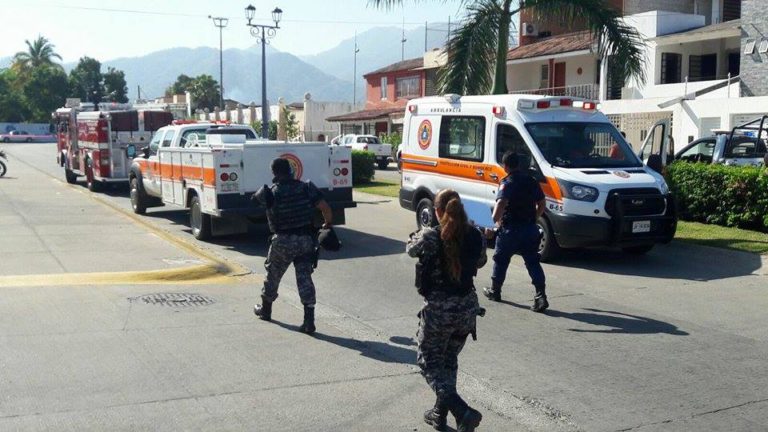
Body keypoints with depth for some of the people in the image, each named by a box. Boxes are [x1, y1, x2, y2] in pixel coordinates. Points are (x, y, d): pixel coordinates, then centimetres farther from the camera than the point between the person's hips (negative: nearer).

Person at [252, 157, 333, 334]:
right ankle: (309, 321, -4)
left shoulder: (271, 192, -8)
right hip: (305, 240, 2)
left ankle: (265, 310, 39)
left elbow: (257, 198, 13)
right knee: (304, 278, 3)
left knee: (273, 275, 20)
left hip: (283, 241, -1)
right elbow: (326, 208, -5)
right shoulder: (306, 188, -3)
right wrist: (328, 224, 13)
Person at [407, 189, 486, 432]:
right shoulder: (476, 236, -4)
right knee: (449, 361, 23)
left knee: (429, 362, 9)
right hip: (468, 308, 5)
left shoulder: (431, 237, -16)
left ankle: (462, 411, -9)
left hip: (439, 310, -5)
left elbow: (411, 249, 5)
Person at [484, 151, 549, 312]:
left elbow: (501, 203, -29)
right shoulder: (531, 181, 8)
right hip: (530, 229, 5)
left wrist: (496, 219, -16)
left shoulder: (507, 183, -12)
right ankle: (541, 296, -8)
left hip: (510, 230, -5)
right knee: (533, 262, 5)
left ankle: (494, 291, 30)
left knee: (500, 260, 15)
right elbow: (541, 204, 13)